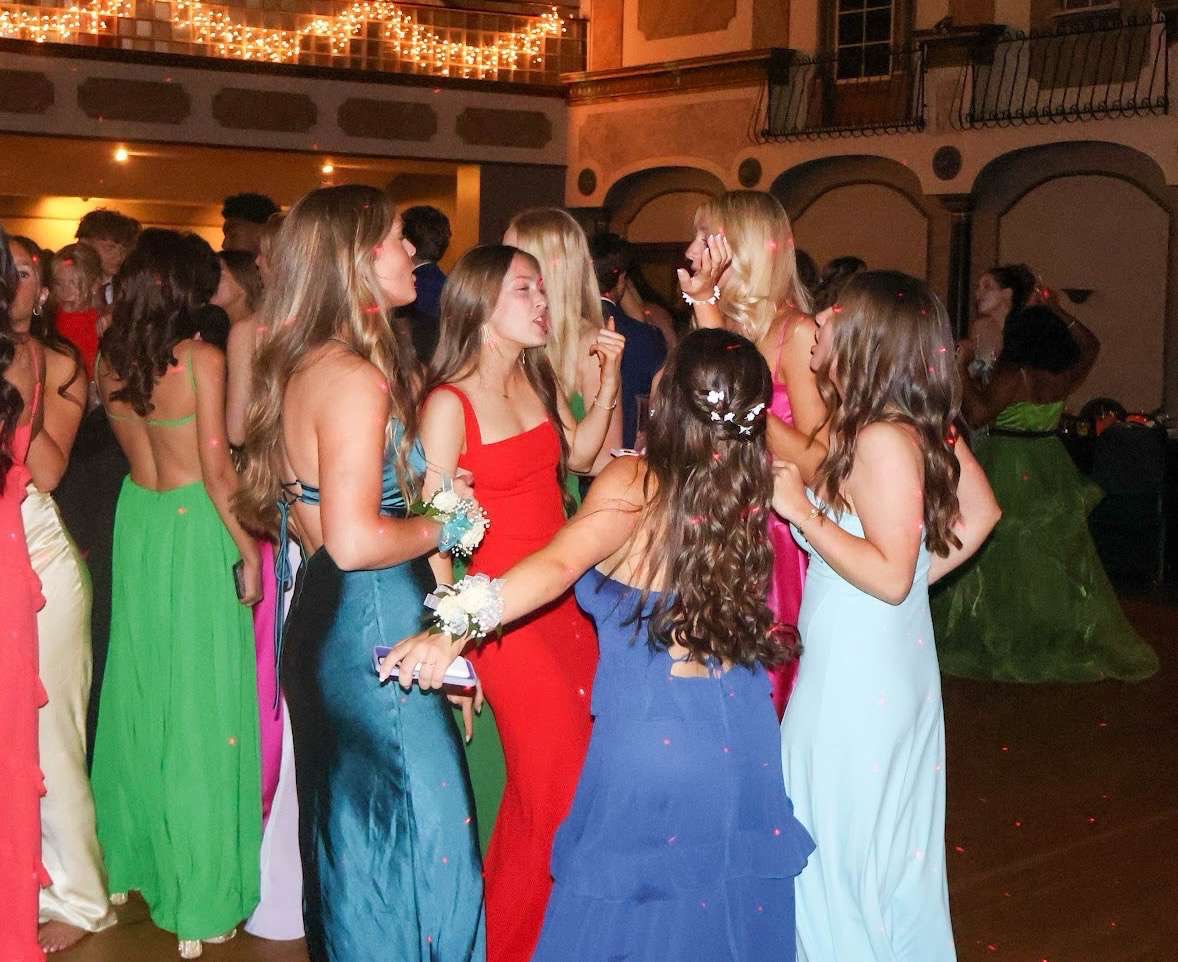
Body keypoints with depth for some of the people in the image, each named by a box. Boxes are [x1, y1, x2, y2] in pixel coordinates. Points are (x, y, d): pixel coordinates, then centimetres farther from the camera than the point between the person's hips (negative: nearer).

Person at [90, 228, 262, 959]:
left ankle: (134, 856, 31)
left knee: (141, 685, 17)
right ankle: (199, 895, 9)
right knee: (200, 698, 1)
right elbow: (216, 469, -14)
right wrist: (247, 549, -8)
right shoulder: (202, 359, -15)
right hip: (196, 527, -6)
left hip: (138, 521, 6)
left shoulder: (112, 360, 2)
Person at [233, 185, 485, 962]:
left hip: (328, 620, 10)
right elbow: (356, 540, -27)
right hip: (372, 627, -10)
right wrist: (440, 528, -11)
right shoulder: (356, 378, -21)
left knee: (350, 824, 22)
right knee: (407, 833, 2)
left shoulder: (304, 365, 9)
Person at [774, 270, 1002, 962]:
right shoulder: (918, 428, 5)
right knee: (891, 844, 19)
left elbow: (889, 577, -23)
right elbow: (980, 514, 14)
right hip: (891, 668, 9)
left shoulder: (882, 439, -21)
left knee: (844, 849, 5)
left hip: (859, 678, -9)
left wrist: (801, 510, -19)